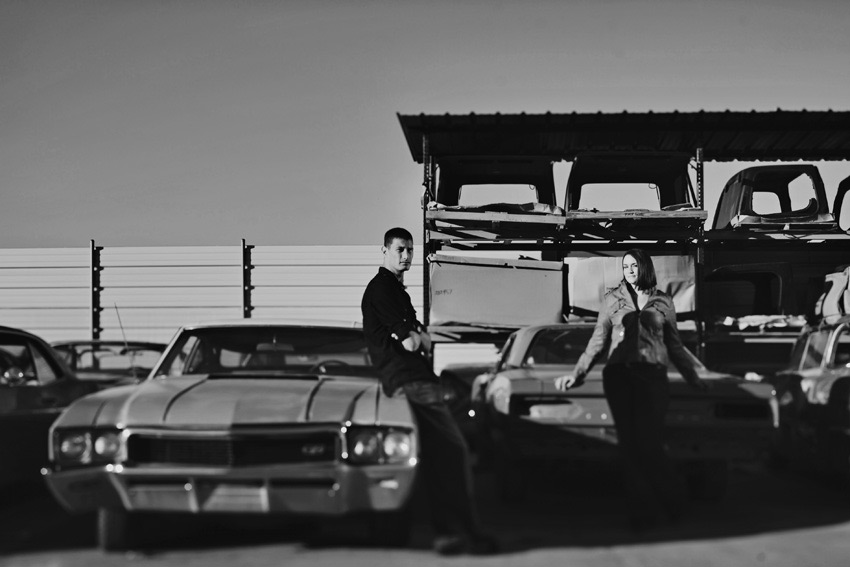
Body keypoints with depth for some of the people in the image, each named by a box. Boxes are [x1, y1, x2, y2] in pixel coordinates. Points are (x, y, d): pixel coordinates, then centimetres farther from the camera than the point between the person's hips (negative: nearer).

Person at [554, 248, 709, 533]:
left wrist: (692, 377, 22)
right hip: (619, 375, 1)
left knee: (648, 443, -12)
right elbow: (598, 340, 15)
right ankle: (644, 511, 0)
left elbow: (674, 345, 20)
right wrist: (577, 373, 10)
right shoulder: (613, 299, 12)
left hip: (652, 376, -1)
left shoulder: (663, 302, 12)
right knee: (629, 445, -4)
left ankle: (674, 501, 7)